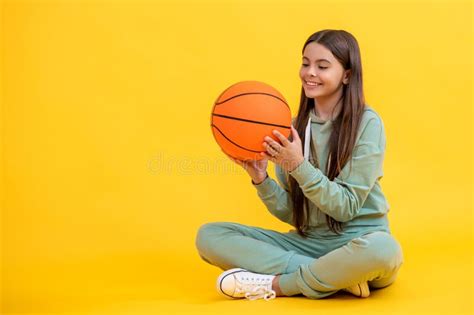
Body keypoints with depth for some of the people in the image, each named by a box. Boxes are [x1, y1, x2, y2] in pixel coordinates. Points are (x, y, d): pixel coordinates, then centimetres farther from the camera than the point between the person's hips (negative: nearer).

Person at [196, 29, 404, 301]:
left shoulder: (367, 123, -8)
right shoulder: (295, 127, 4)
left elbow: (347, 207, -12)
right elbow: (291, 213, 4)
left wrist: (299, 166, -24)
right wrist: (260, 178, -14)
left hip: (357, 244, -4)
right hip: (306, 242, 5)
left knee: (383, 250, -40)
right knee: (210, 236, -11)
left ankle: (274, 285, -18)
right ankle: (334, 277, -19)